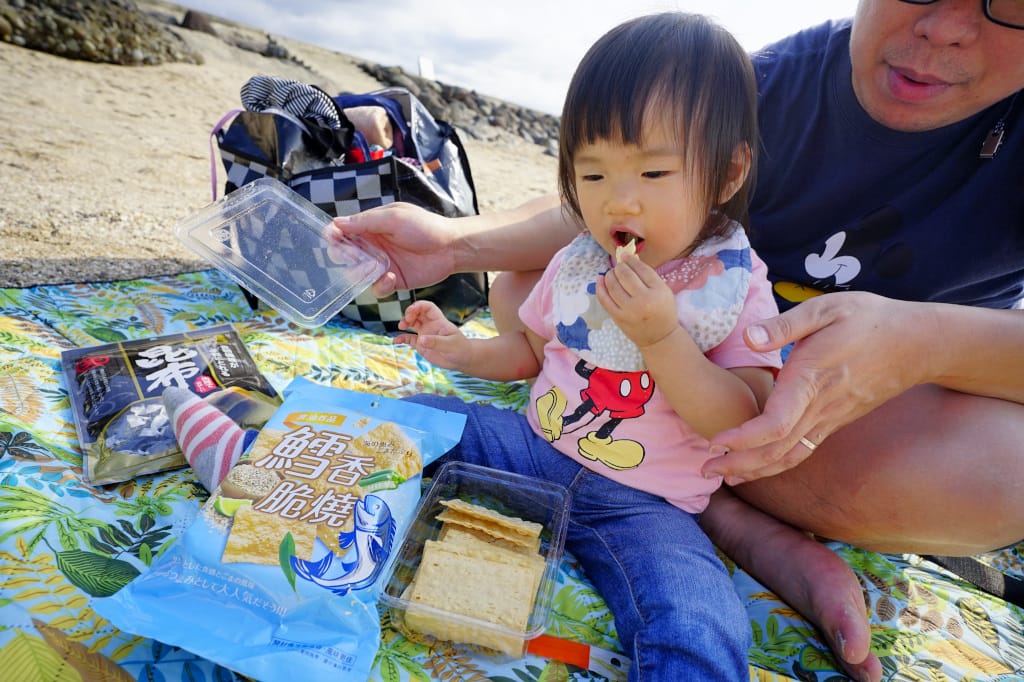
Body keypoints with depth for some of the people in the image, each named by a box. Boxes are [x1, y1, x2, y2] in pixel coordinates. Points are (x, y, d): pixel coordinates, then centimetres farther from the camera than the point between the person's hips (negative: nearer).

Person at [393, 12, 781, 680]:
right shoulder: (576, 263, 3)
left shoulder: (736, 286, -8)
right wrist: (465, 350, 1)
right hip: (534, 449, 4)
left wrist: (660, 334, -28)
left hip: (642, 502, -3)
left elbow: (741, 424, -16)